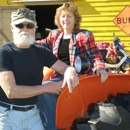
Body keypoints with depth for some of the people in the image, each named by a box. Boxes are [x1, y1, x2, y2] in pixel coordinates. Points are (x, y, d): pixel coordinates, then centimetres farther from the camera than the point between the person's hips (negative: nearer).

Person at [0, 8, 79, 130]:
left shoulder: (40, 51, 5)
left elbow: (64, 67, 2)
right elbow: (11, 91, -21)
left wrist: (70, 71, -24)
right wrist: (47, 88, -16)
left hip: (32, 112, 5)